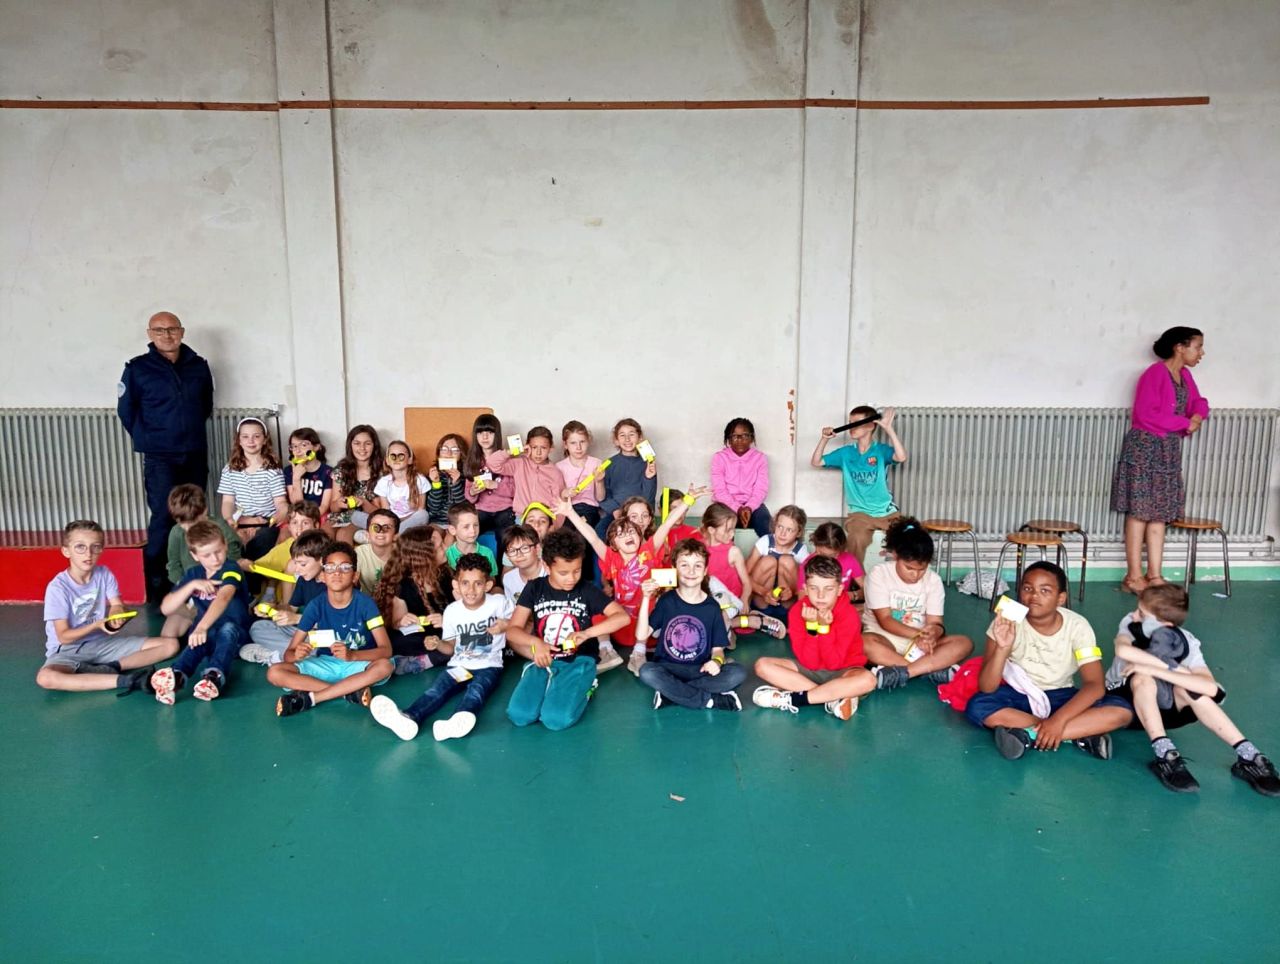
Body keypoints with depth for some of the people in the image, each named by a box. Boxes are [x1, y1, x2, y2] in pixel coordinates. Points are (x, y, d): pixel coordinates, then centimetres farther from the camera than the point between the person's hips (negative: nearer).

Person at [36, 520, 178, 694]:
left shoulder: (105, 575, -3)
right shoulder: (57, 587, -14)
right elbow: (64, 637, -14)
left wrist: (116, 613, -28)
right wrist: (97, 625, -28)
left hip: (103, 643, 4)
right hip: (69, 650, -4)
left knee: (170, 644, -11)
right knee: (45, 677, -41)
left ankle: (111, 668, -20)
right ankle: (125, 680, -36)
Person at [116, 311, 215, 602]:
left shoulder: (199, 366, 6)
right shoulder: (137, 368, -3)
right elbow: (126, 410, 5)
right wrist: (149, 440, 8)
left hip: (196, 455, 4)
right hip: (159, 458, -3)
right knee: (164, 518, -8)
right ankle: (157, 591, -1)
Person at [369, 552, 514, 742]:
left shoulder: (499, 602, -3)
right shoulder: (452, 611, 6)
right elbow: (451, 647, 13)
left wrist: (505, 625, -12)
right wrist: (437, 644, -9)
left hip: (488, 666, -3)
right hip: (459, 665, 3)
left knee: (477, 690, -35)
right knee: (437, 688, -26)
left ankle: (458, 721, -65)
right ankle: (408, 719, -54)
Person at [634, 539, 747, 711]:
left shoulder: (712, 607, 4)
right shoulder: (667, 601, 2)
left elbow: (718, 648, 5)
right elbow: (641, 635, -7)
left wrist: (716, 661, -19)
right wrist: (646, 599, -15)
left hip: (701, 671, 1)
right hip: (668, 668, -1)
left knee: (738, 672, -25)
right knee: (647, 671, -34)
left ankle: (670, 693, -22)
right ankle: (713, 700, -22)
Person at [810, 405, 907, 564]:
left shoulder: (881, 450, -1)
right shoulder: (846, 452, 6)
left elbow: (901, 457, -22)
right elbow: (816, 462, 7)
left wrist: (888, 428, -23)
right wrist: (824, 439, -7)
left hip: (887, 512, 0)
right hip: (859, 513, 0)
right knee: (857, 540, -31)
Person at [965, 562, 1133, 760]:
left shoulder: (1077, 626, -15)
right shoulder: (1007, 622, -18)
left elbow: (1095, 685, -21)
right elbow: (986, 687, -23)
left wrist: (1058, 719, -34)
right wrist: (1002, 648, -40)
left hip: (1060, 697, 1)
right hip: (1018, 694, -1)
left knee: (1122, 711, -23)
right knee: (978, 706, -33)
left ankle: (1029, 735, -27)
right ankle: (1081, 734, -25)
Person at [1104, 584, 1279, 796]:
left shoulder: (1186, 643, -19)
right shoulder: (1130, 623, -19)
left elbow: (1211, 688, -37)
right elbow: (1123, 650, -43)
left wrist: (1155, 670, -43)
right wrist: (1173, 668, -35)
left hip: (1159, 704, 1)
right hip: (1121, 701, -1)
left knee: (1186, 687, -31)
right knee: (1143, 679, -35)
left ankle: (1248, 756, -27)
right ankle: (1165, 755, -36)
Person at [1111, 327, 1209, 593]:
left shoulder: (1185, 375, 11)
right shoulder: (1155, 374, -14)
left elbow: (1197, 401, 19)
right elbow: (1146, 414, -20)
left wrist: (1198, 414, -5)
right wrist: (1185, 423, -13)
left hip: (1169, 451, 8)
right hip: (1144, 449, -8)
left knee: (1160, 513, 8)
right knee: (1140, 512, -4)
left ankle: (1154, 575, 13)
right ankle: (1133, 576, 2)